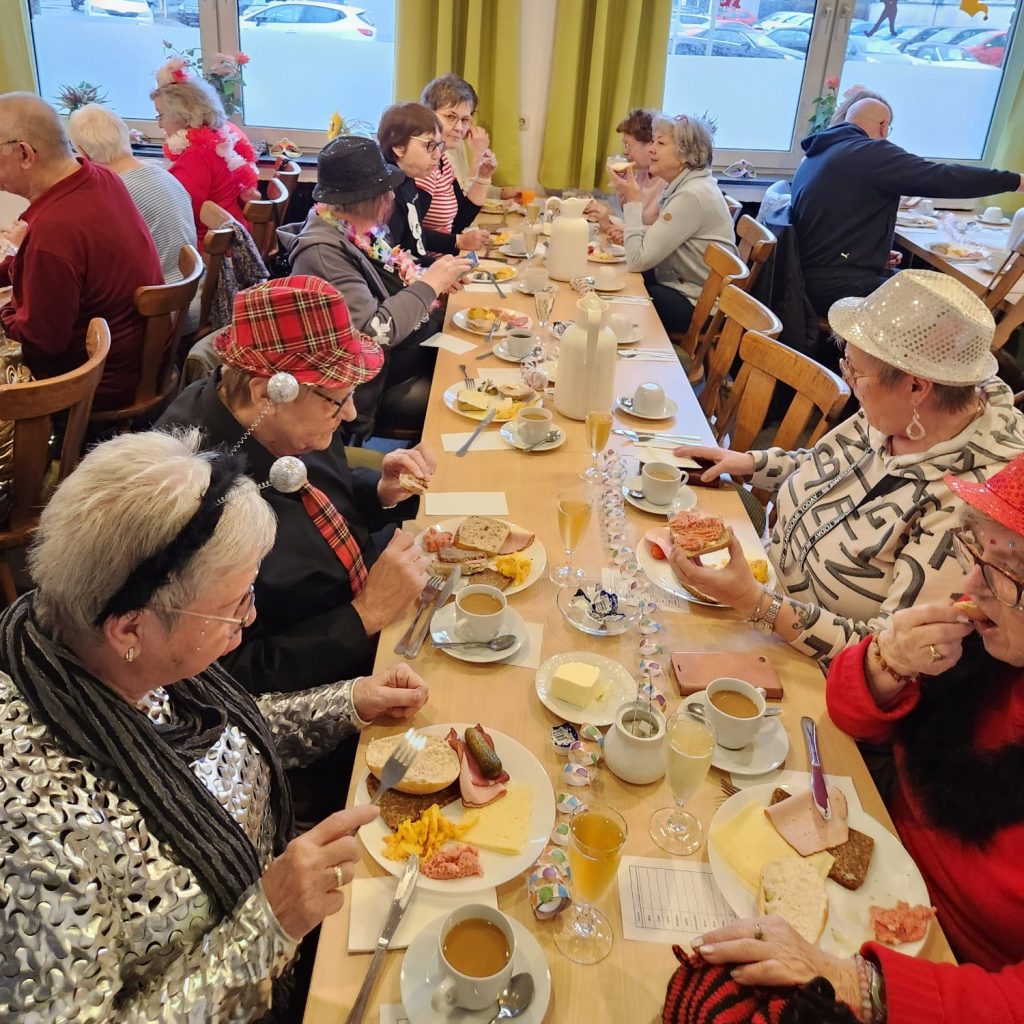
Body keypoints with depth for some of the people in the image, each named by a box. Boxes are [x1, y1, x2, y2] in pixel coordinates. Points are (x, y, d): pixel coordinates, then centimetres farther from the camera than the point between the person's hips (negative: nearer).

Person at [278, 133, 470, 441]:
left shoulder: (358, 229, 2)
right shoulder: (322, 253, -24)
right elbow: (376, 330, -29)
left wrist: (437, 279, -2)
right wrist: (429, 284, -18)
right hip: (383, 379, -9)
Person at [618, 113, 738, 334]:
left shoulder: (691, 196, -23)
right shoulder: (684, 184, 7)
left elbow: (638, 260, -25)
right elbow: (652, 243, 7)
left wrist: (634, 200, -18)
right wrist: (629, 235, -11)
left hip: (697, 307, -8)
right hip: (679, 285, 8)